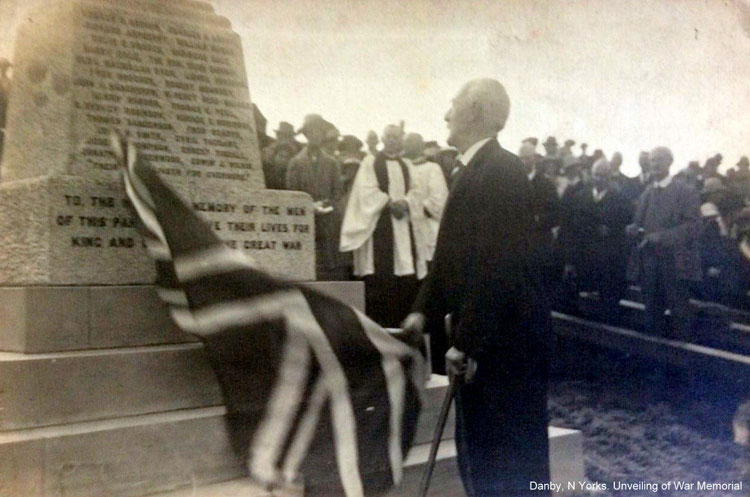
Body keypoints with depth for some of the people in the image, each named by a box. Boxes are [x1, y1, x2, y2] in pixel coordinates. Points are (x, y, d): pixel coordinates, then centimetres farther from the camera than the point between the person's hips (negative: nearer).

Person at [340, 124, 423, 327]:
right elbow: (367, 190, -6)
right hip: (379, 223, -4)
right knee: (379, 274, -9)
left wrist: (405, 203, -11)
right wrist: (390, 204, -14)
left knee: (406, 271, -2)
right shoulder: (370, 162, 5)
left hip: (403, 223, 4)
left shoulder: (407, 165, 19)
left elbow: (413, 190, 10)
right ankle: (376, 323, -3)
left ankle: (401, 322, 5)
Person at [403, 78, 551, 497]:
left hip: (503, 338, -9)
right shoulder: (476, 170, 13)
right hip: (483, 335, 10)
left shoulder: (501, 170, -17)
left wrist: (466, 340, -22)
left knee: (508, 453, 3)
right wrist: (426, 310, 10)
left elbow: (499, 264, -23)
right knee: (478, 447, 18)